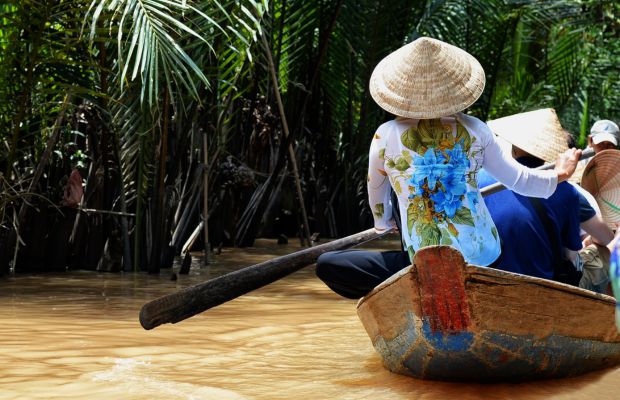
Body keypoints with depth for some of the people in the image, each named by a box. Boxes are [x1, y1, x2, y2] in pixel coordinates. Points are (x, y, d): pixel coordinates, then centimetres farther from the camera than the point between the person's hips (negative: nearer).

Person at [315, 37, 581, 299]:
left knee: (327, 264, 3)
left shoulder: (387, 136, -6)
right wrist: (557, 177, 32)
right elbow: (519, 179, 11)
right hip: (487, 257, 4)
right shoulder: (474, 130, 0)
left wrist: (383, 223, 36)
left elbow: (376, 193, 13)